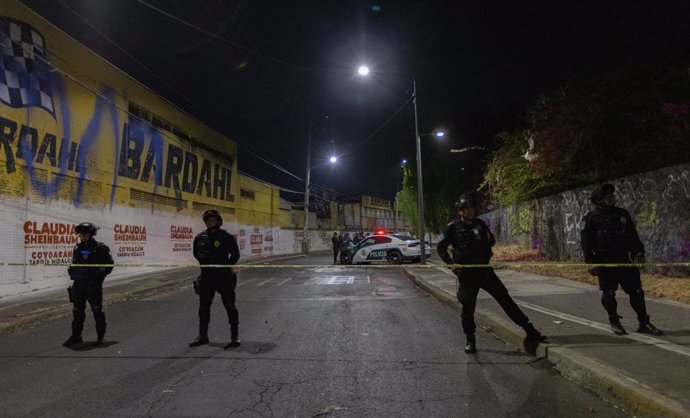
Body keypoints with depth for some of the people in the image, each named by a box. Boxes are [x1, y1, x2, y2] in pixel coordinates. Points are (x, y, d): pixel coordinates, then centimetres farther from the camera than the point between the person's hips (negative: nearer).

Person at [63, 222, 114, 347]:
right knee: (77, 311, 10)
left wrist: (100, 273, -12)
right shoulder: (78, 248, 12)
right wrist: (71, 270, 7)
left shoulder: (100, 248, -4)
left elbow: (109, 265, -2)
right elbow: (74, 264, 24)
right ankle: (76, 336, 21)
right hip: (78, 284, 5)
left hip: (93, 285, -5)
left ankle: (100, 336, 12)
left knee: (97, 310, 1)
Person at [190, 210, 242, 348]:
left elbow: (235, 255, -2)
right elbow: (196, 254, 21)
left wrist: (225, 266, -4)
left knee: (230, 306, -1)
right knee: (204, 307, 13)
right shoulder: (199, 238, 5)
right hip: (206, 277, 5)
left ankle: (235, 337, 6)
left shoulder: (226, 237, -7)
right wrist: (205, 264, 13)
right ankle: (203, 336, 28)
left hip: (224, 277, -5)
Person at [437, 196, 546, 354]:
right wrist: (451, 263, -14)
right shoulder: (453, 227, -5)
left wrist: (489, 238, -2)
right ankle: (470, 341, 22)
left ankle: (530, 331, 13)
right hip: (466, 273, -3)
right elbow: (441, 247, -2)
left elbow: (492, 242, 21)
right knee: (468, 308, 4)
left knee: (505, 299, 5)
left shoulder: (480, 224, 8)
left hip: (485, 270, 4)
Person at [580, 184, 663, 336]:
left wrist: (639, 252, 9)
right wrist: (591, 263, -13)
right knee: (608, 294, 2)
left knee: (636, 291, 5)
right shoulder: (590, 219, -5)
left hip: (625, 261, 4)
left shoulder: (622, 214, 11)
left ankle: (644, 323, 16)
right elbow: (586, 243, -8)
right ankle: (614, 323, 19)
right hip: (605, 263, -4)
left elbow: (633, 235, 18)